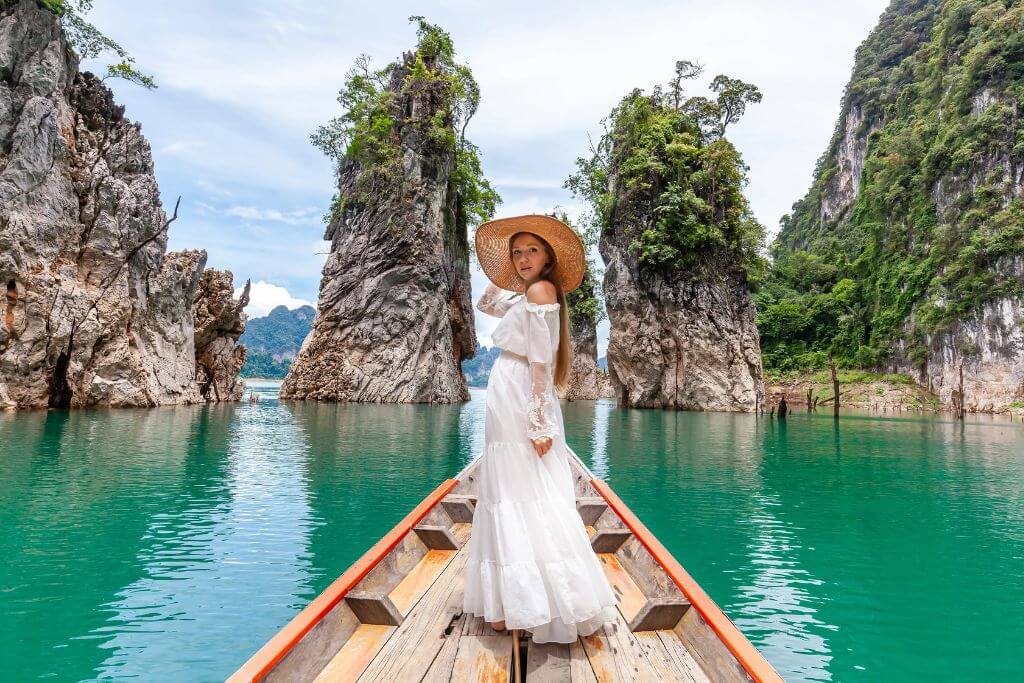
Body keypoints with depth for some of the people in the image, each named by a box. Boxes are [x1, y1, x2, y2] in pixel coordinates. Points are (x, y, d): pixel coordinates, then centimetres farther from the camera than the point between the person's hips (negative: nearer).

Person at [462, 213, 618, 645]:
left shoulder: (540, 290, -10)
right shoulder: (527, 296, 17)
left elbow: (541, 362, -17)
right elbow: (485, 305, 34)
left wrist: (538, 423, -20)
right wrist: (505, 271, 21)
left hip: (521, 409, -10)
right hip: (508, 409, 10)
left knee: (525, 503, -3)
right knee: (511, 501, 14)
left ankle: (531, 607, 7)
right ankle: (518, 602, 25)